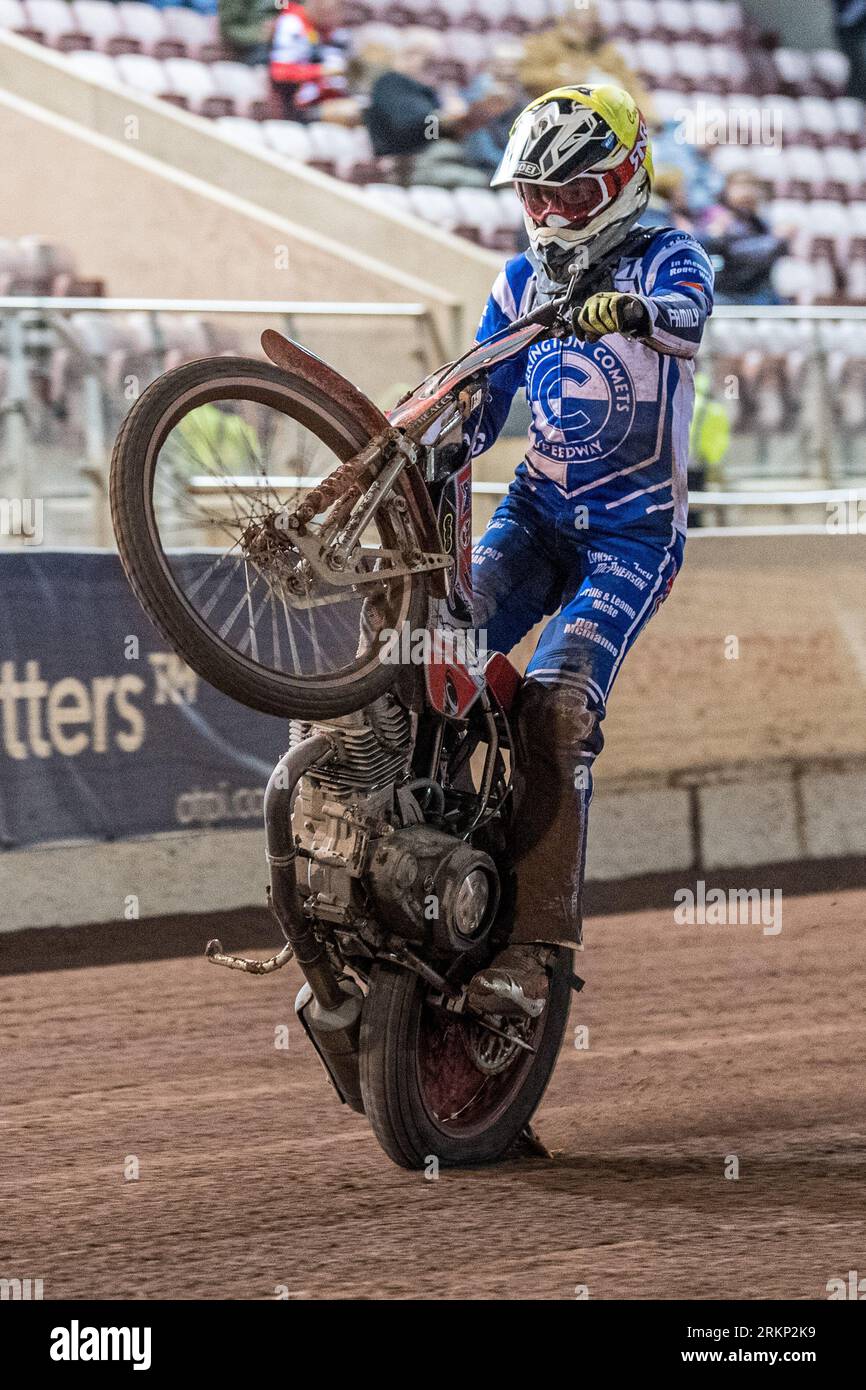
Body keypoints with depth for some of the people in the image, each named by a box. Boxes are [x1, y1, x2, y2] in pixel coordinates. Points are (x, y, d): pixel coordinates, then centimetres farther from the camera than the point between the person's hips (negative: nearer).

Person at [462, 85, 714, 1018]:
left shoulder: (665, 258, -3)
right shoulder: (522, 284, 14)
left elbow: (685, 314, -27)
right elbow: (477, 409, 15)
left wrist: (632, 312, -50)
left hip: (631, 534, -6)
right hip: (537, 512, 6)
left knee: (553, 708, -24)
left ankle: (534, 948, -26)